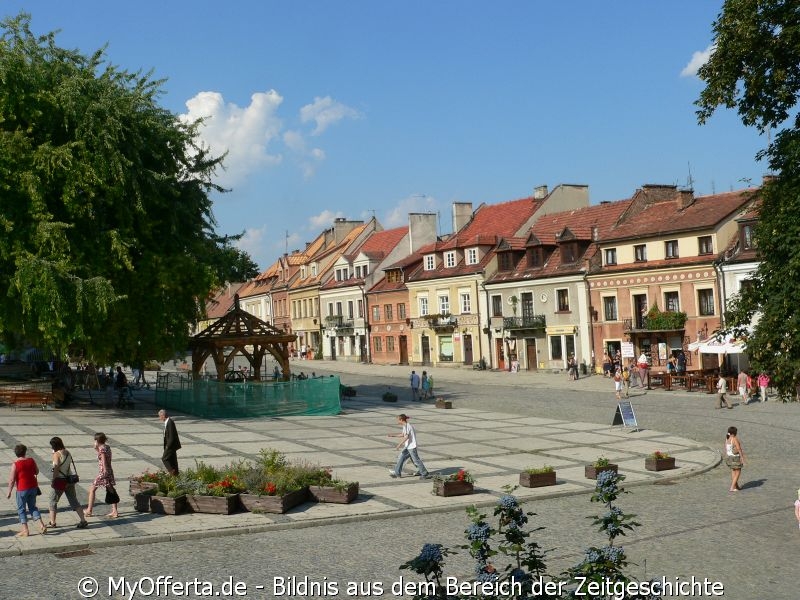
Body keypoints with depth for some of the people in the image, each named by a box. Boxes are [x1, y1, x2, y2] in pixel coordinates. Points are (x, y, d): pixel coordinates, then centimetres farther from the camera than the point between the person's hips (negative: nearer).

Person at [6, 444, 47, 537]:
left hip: (22, 489, -5)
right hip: (33, 487, 5)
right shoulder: (31, 460, -1)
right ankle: (42, 525, 6)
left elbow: (12, 479, -13)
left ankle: (25, 530, 8)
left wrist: (9, 492, -5)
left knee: (21, 509, 8)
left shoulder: (15, 464, -14)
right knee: (32, 507, 17)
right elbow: (37, 472, 13)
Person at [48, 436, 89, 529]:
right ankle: (83, 520, 3)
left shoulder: (56, 454, -13)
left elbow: (56, 468, -19)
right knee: (74, 501, 9)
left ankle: (52, 522, 13)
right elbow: (72, 465, 10)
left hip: (60, 481, -7)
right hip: (69, 481, 7)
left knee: (53, 501, 10)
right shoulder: (67, 452, 7)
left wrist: (53, 481, -13)